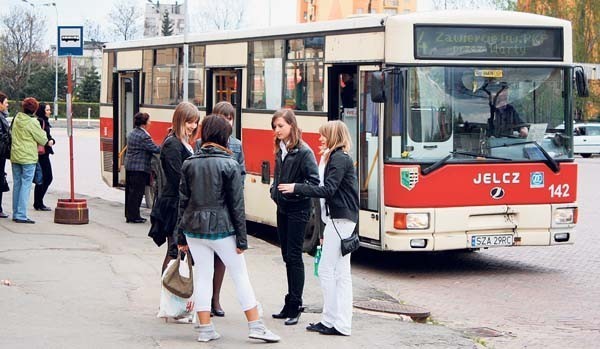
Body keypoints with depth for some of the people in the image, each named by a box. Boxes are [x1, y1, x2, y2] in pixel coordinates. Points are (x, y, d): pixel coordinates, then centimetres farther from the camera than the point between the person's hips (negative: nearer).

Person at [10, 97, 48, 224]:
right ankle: (21, 215, -8)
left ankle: (16, 213, 18)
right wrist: (42, 133, 12)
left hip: (15, 156, 6)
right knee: (26, 185, -4)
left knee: (17, 185, 13)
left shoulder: (17, 118, 4)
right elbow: (43, 140, -7)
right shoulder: (33, 122, -15)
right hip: (28, 158, -6)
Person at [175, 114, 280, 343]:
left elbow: (183, 201, 5)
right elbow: (236, 204, -9)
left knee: (202, 275, 11)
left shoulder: (189, 163, 2)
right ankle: (255, 326, 7)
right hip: (221, 228, -4)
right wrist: (242, 238, -3)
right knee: (240, 274, 6)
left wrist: (181, 236, 11)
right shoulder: (229, 165, -9)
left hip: (194, 227, 4)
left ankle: (205, 329, 12)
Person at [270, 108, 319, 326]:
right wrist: (274, 191, 8)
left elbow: (314, 180, -18)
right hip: (282, 208, 8)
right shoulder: (280, 150, 10)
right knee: (287, 256, 12)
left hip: (297, 209, -8)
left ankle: (294, 306, -2)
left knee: (294, 256, -7)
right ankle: (290, 305, 19)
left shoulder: (303, 151, -13)